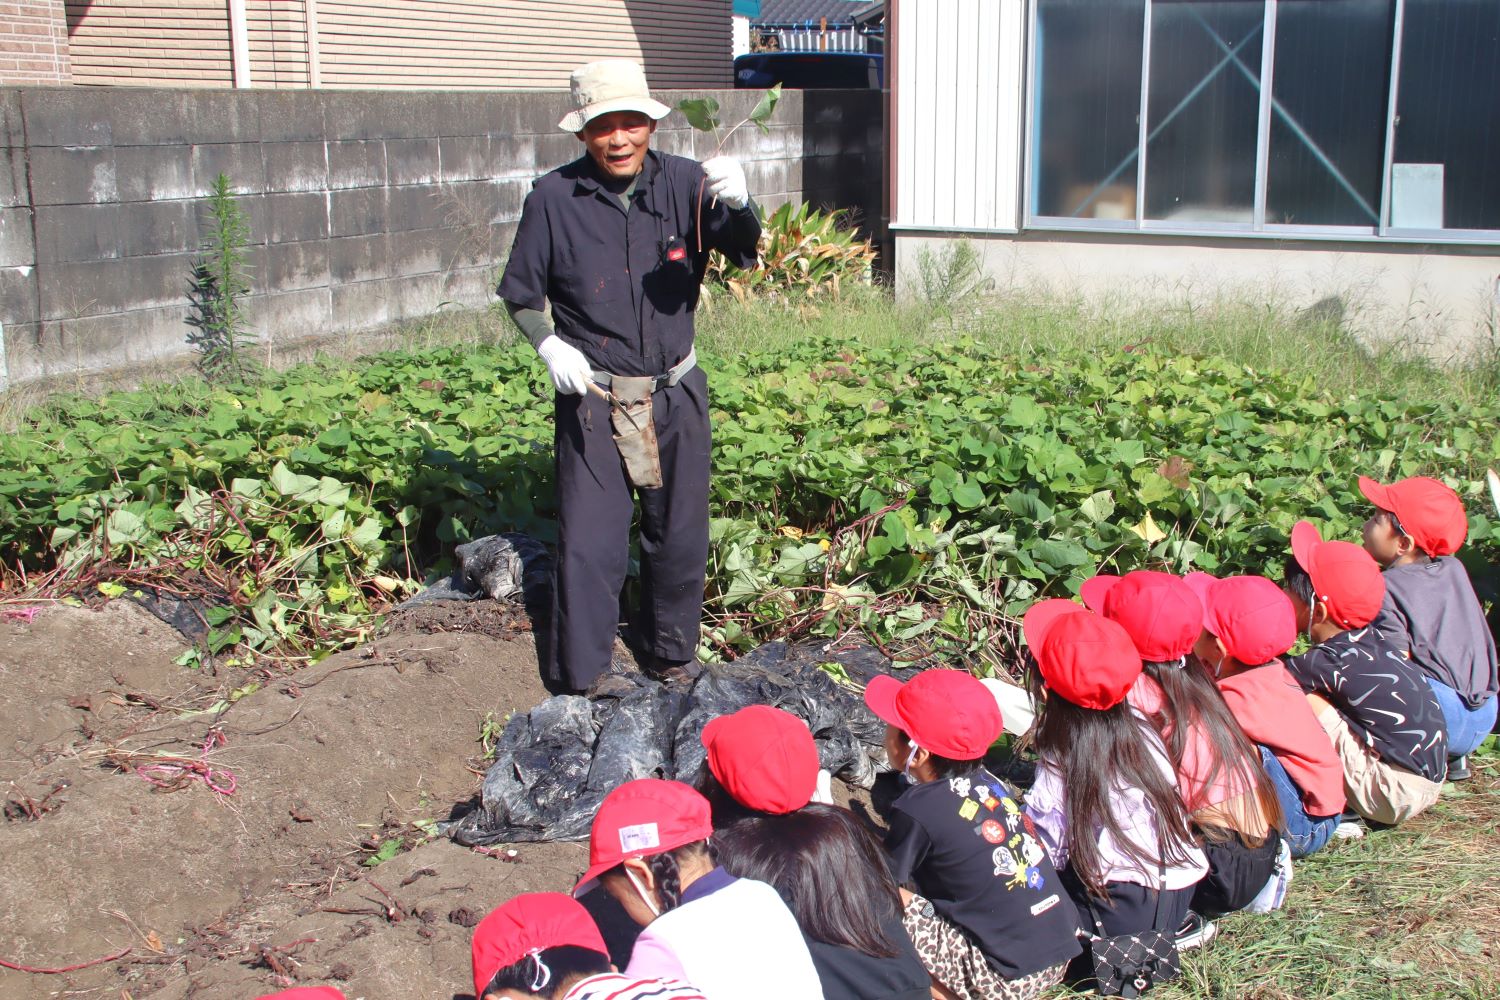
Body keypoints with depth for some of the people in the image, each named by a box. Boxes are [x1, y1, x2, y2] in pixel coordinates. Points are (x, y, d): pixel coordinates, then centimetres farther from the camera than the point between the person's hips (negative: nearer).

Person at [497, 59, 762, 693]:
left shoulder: (683, 183, -5)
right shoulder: (554, 199, -7)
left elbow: (747, 255, -17)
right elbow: (521, 296, 2)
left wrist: (737, 205, -38)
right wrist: (549, 345, -16)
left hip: (676, 395, 2)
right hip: (592, 398, -2)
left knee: (679, 538, 13)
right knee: (589, 545, -1)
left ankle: (670, 658, 34)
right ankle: (578, 684, 15)